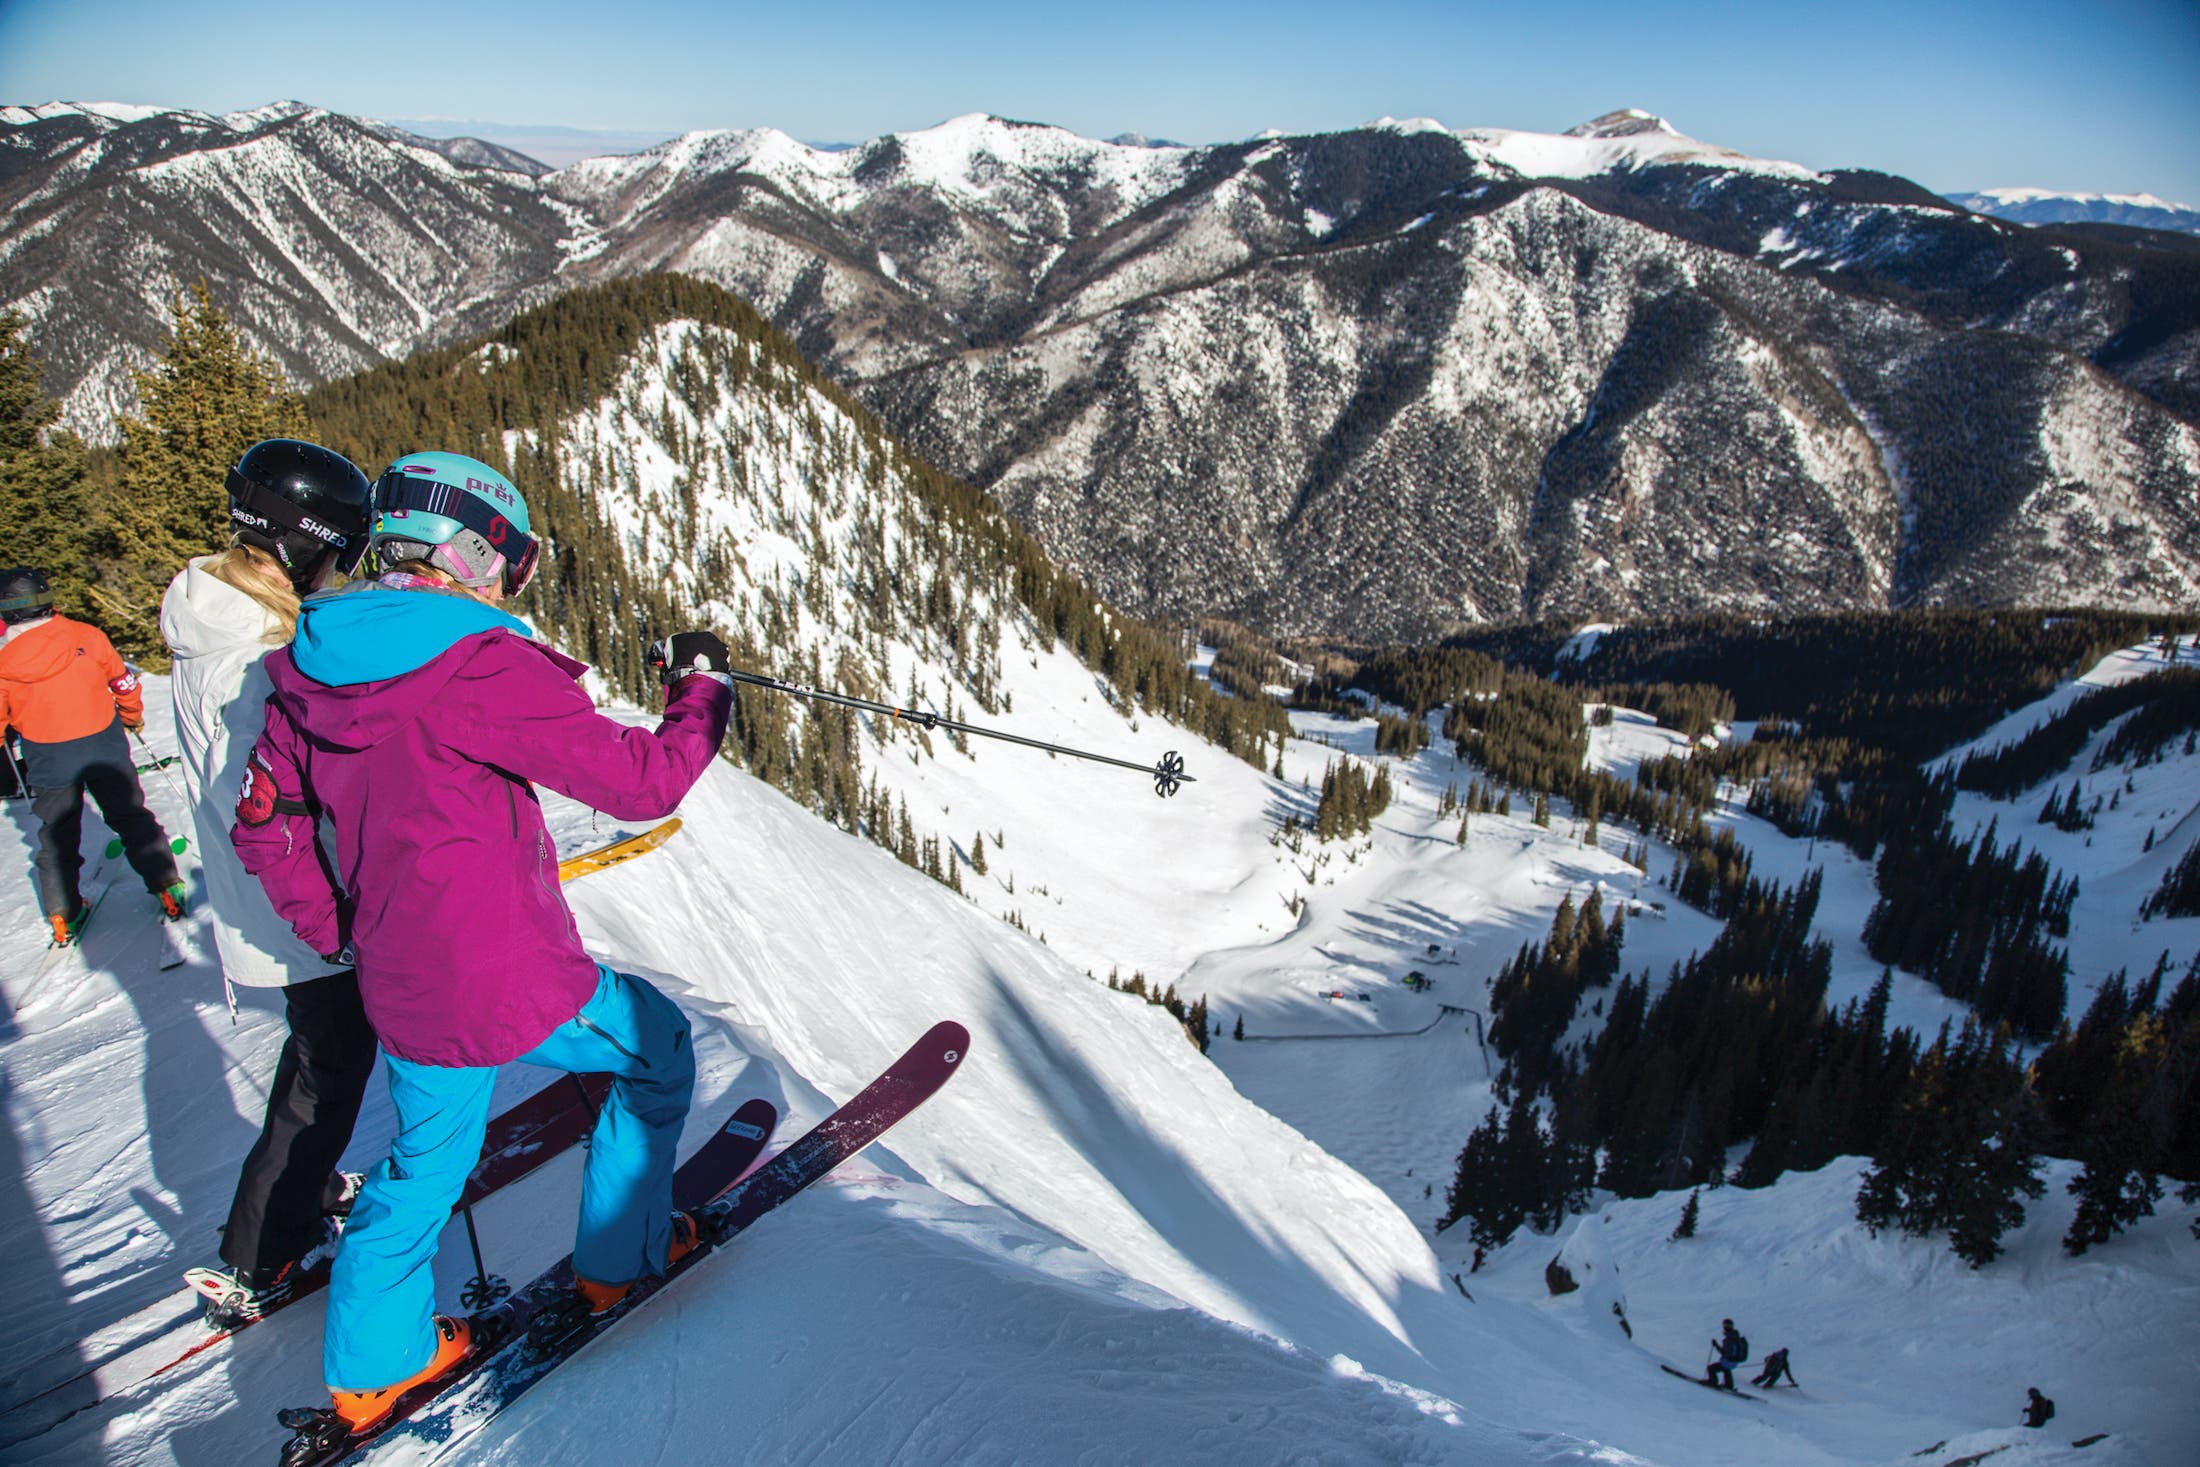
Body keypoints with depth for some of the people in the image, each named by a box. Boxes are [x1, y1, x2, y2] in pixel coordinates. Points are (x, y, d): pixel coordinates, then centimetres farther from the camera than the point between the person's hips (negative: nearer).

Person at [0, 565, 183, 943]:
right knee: (132, 820, 16)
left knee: (56, 839, 16)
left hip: (49, 766, 0)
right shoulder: (86, 637, -11)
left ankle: (63, 915, 22)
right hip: (106, 752, 0)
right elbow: (123, 683, 3)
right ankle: (167, 887, 16)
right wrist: (133, 715, 22)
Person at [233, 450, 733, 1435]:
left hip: (401, 998, 7)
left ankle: (371, 1368, 41)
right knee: (657, 1049, 19)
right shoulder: (486, 669, -23)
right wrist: (702, 687, -4)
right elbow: (641, 781, -21)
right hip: (517, 987, -7)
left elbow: (260, 826, 10)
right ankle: (617, 1259, 31)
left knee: (428, 1152, 27)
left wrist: (340, 933, 18)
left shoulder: (311, 669, 1)